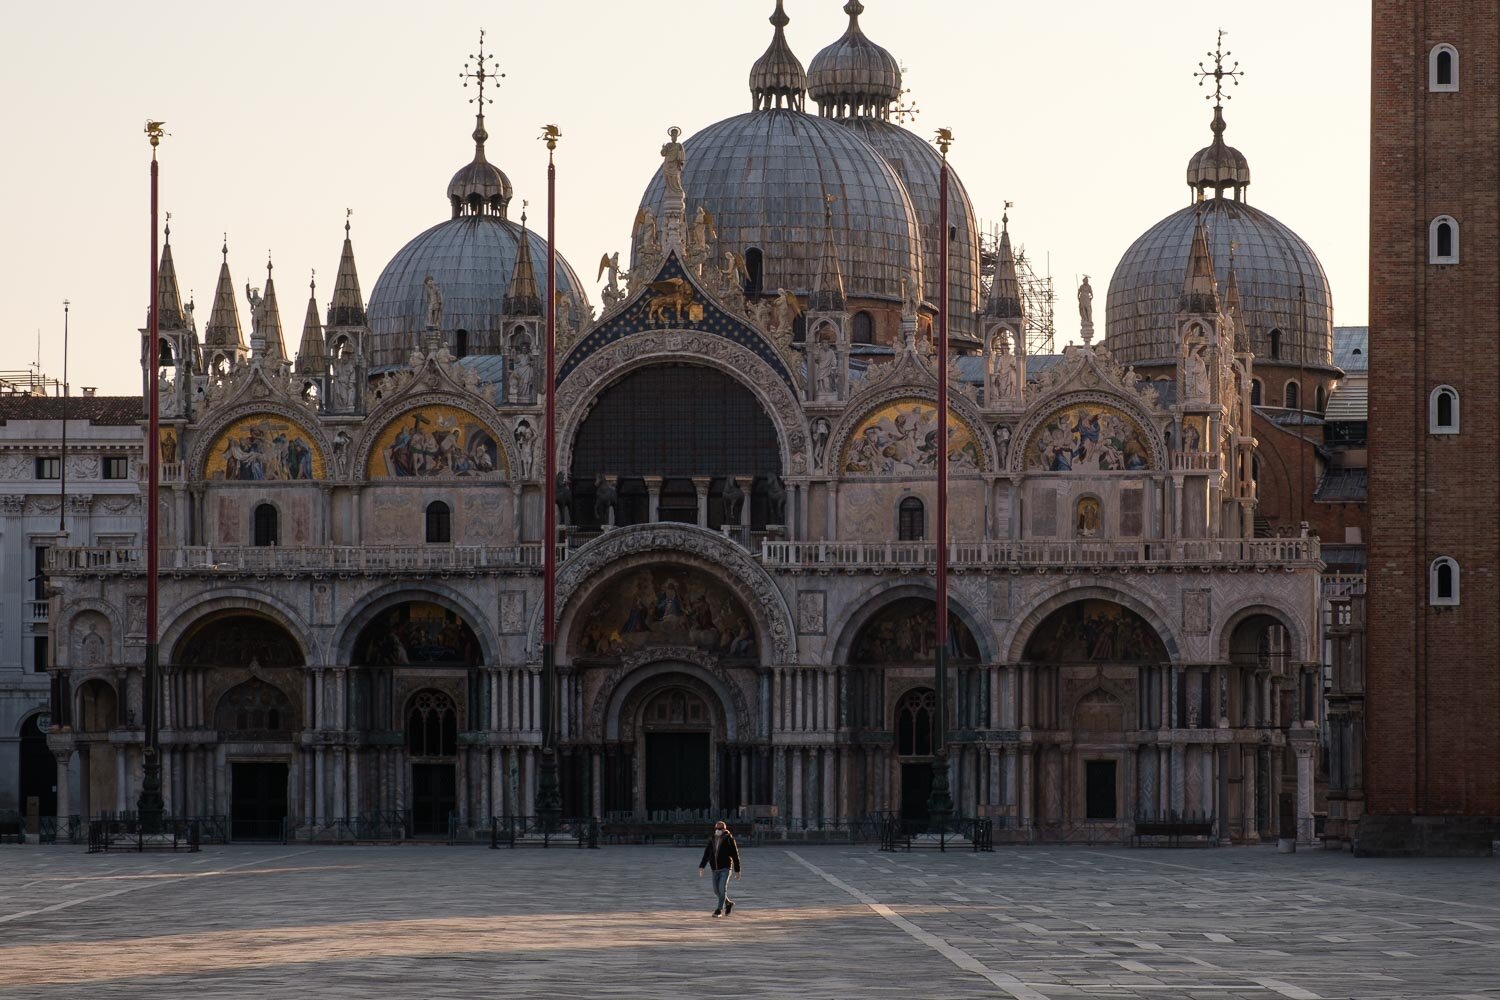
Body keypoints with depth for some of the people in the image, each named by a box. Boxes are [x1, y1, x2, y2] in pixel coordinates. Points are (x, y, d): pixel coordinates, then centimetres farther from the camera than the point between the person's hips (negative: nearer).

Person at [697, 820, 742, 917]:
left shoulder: (729, 840, -7)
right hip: (715, 869, 5)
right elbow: (706, 855, 3)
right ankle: (729, 903, 32)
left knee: (722, 889, -16)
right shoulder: (712, 840, 5)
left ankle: (719, 910, -10)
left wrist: (737, 871, -2)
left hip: (726, 868, -5)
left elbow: (735, 855, -3)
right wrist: (701, 867, -9)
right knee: (716, 891, 8)